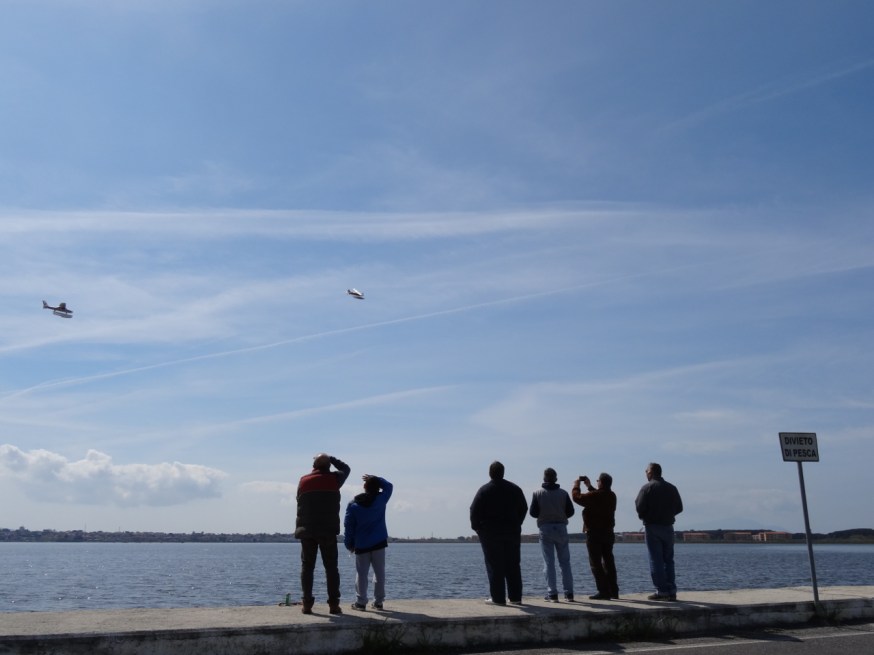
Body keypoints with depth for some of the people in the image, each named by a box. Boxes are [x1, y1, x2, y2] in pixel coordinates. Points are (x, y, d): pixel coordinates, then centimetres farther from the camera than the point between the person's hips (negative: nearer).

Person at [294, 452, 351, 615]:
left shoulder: (303, 481, 6)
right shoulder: (333, 479, 1)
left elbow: (300, 504, 10)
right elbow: (346, 469, 21)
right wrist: (330, 458, 23)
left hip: (306, 530, 2)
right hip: (328, 530, -1)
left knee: (307, 566, 7)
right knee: (331, 567, 4)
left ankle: (307, 604, 4)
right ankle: (334, 604, 0)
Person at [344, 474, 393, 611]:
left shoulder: (353, 505, -6)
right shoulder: (381, 499, -5)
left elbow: (348, 527, -3)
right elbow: (388, 486, 15)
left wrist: (349, 544, 6)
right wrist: (376, 479, 13)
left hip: (361, 545, -1)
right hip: (379, 543, 1)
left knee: (361, 573, 5)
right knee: (379, 573, 8)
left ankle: (361, 602, 2)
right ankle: (378, 601, 9)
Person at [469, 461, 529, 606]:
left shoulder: (484, 490, -8)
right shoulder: (515, 489, 7)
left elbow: (475, 511, -10)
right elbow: (524, 508, 13)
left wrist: (476, 527, 4)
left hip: (490, 533, -4)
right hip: (512, 532, 4)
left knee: (494, 566, -1)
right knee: (513, 566, 9)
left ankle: (498, 598, -2)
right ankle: (515, 597, 11)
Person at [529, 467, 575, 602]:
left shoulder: (537, 493, -4)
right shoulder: (563, 493, 0)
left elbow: (533, 512, -5)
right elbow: (570, 511, 0)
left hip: (545, 529, -1)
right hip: (561, 529, 2)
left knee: (549, 563, 1)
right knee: (565, 562, 9)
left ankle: (552, 594, -3)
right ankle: (569, 593, 9)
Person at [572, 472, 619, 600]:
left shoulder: (594, 495, -19)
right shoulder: (611, 495, 6)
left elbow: (577, 497, -14)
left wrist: (577, 484, 2)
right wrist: (589, 486, 27)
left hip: (594, 533, -8)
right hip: (608, 533, 8)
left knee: (596, 563, -4)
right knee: (608, 562, 15)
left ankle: (604, 592, -8)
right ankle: (613, 591, 19)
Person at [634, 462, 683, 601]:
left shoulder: (647, 488, -9)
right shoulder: (672, 488, 7)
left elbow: (639, 507, -14)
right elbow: (679, 508, 8)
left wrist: (644, 516, 7)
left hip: (652, 527, -5)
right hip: (668, 527, 5)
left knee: (656, 560, -2)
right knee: (668, 560, 12)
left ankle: (661, 591, -4)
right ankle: (671, 591, 10)